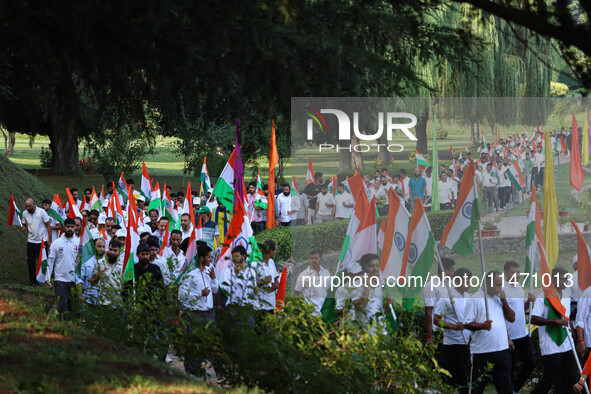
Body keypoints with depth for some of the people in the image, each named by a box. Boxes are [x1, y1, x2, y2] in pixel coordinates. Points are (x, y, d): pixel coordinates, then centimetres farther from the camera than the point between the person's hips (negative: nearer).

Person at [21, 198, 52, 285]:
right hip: (31, 241, 3)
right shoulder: (25, 214, 1)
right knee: (30, 262, 4)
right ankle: (32, 280, 16)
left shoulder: (42, 212, -9)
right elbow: (24, 224, 15)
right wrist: (22, 227, -12)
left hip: (42, 241, -3)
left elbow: (48, 226, -5)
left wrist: (49, 241, -8)